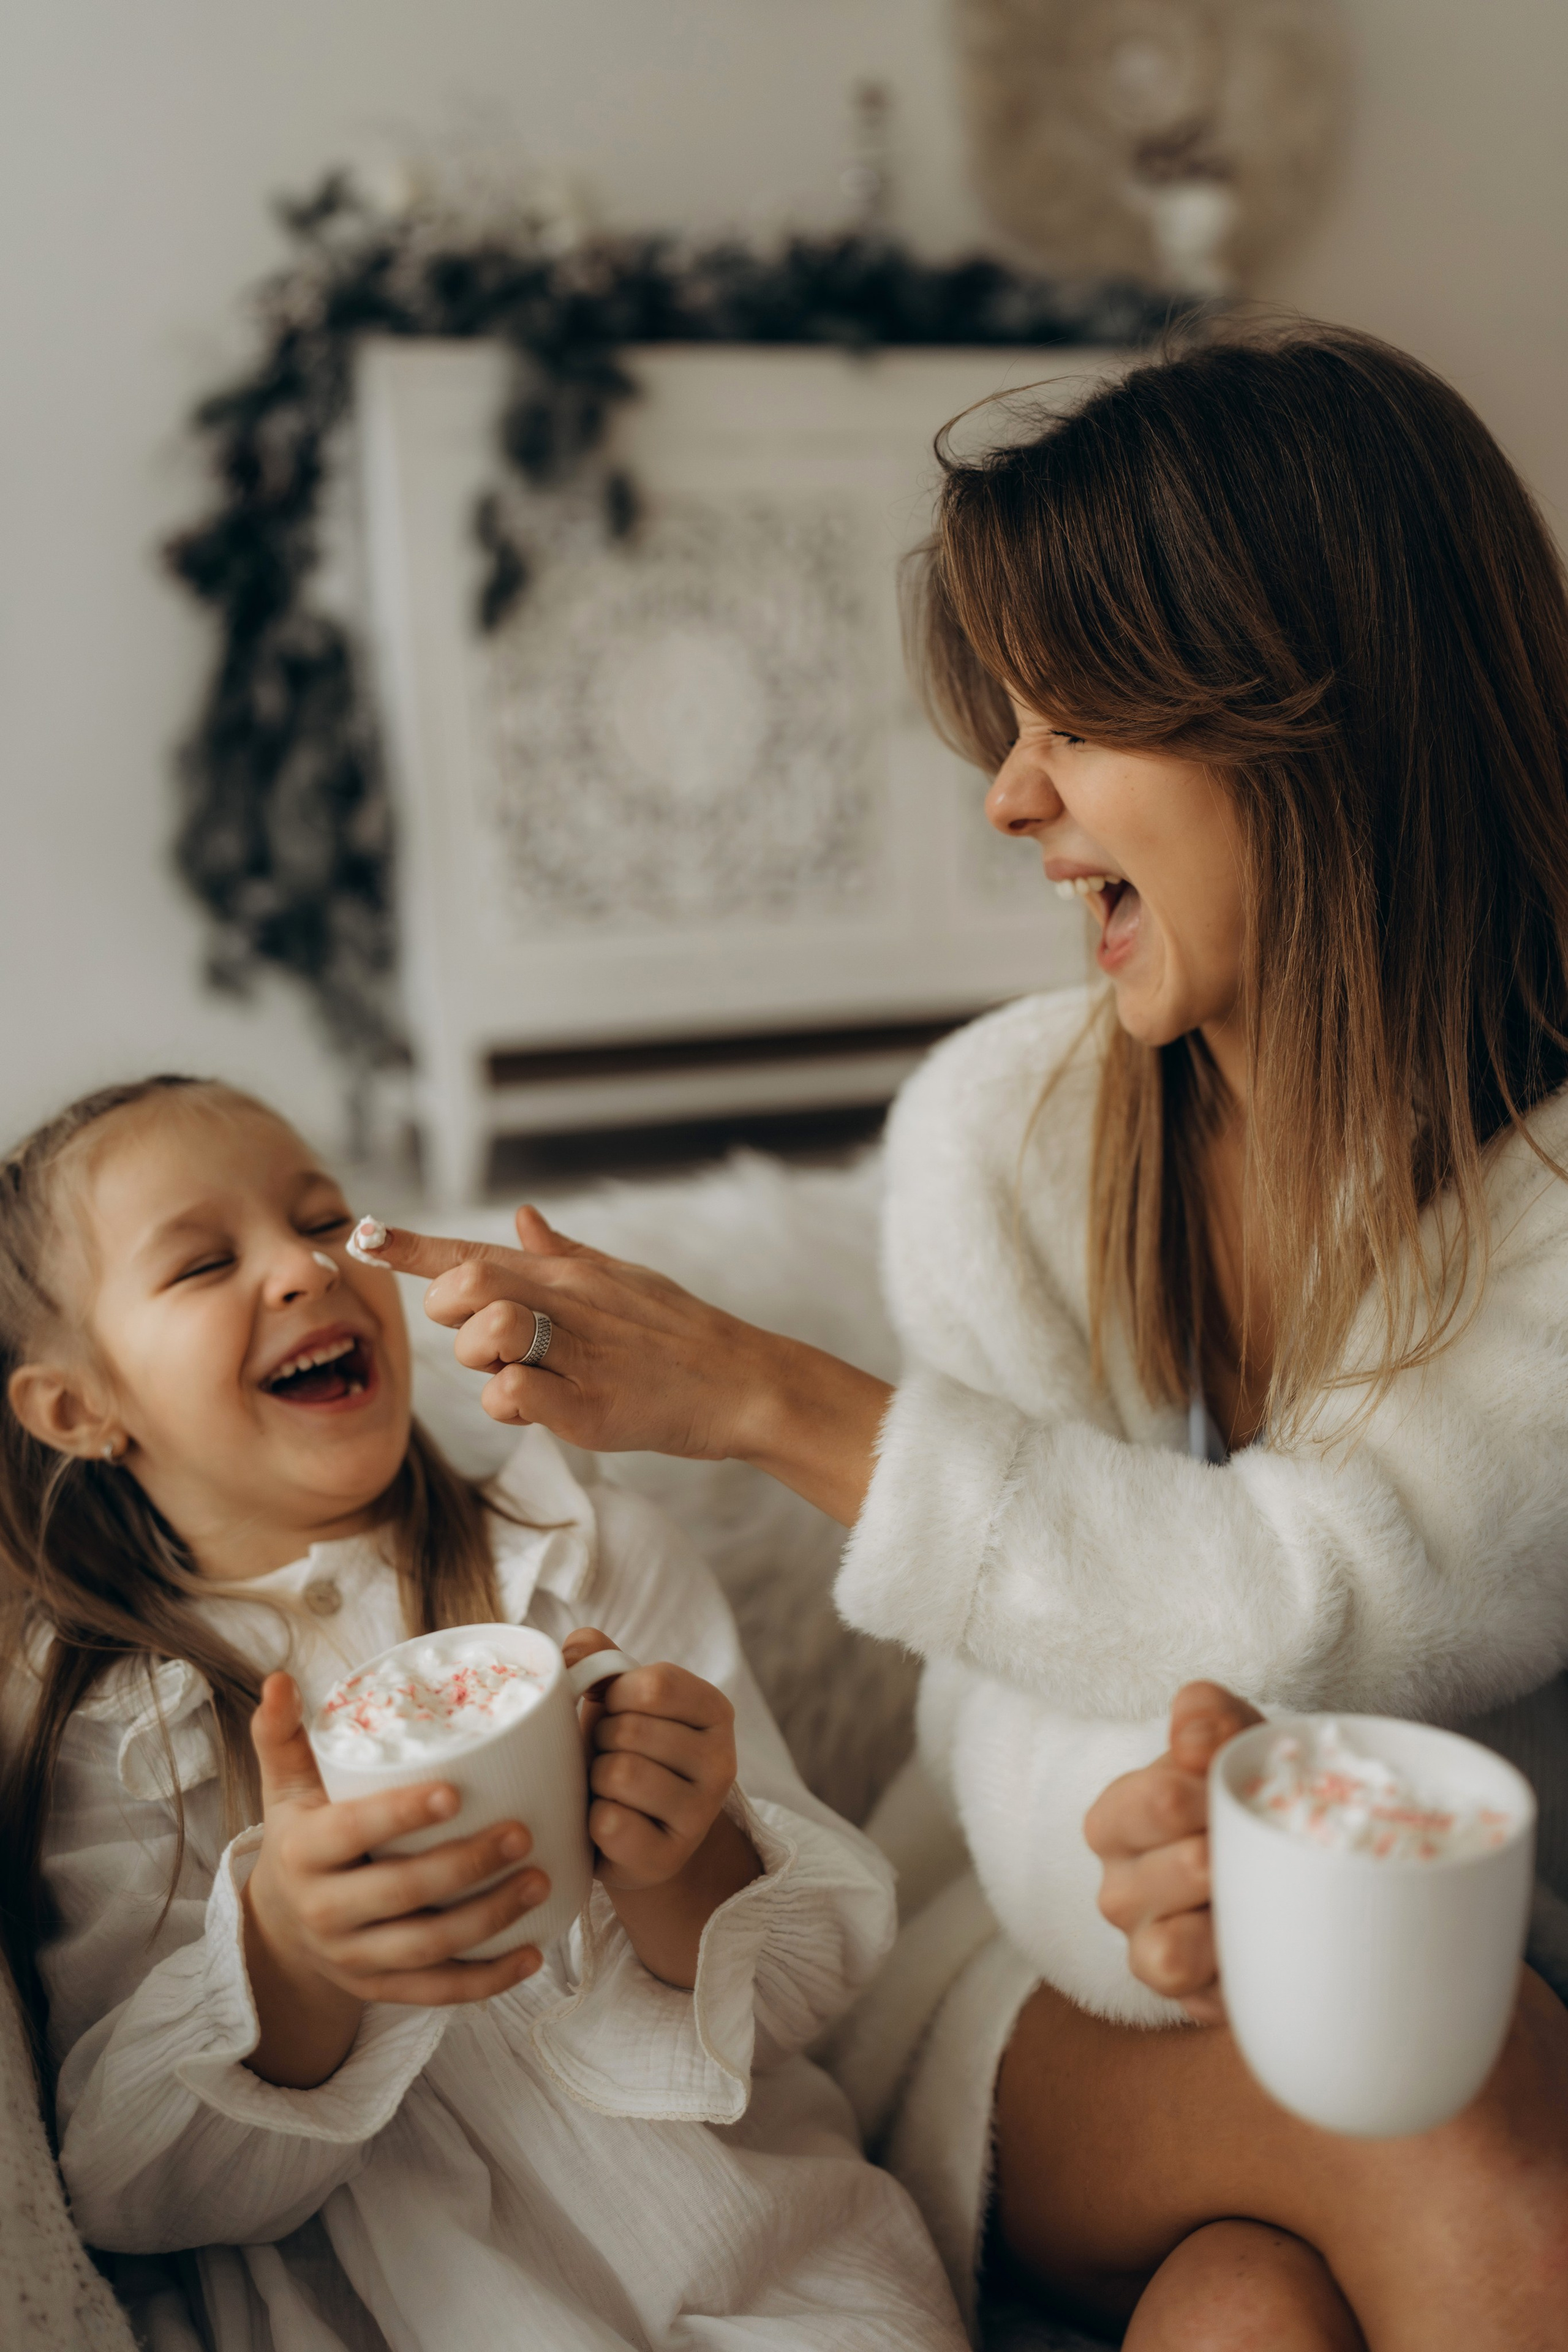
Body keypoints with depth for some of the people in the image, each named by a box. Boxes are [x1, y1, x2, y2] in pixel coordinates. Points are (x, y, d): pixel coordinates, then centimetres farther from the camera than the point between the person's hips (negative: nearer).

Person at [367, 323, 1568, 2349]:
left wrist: (771, 1402, -24)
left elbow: (1309, 1605, -23)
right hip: (1041, 1974, 0)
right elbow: (1050, 1726, -10)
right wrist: (1168, 1846, -33)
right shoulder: (1000, 1126, -9)